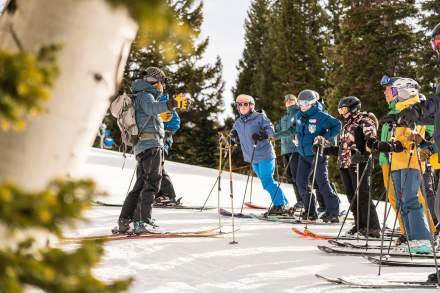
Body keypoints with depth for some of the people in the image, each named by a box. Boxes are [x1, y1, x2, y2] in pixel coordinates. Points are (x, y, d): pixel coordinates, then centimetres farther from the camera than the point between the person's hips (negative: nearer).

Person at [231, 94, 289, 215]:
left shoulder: (260, 117, -7)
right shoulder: (238, 123, 13)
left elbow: (271, 130, -12)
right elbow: (237, 139, 21)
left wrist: (261, 135, -28)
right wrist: (234, 136, 0)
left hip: (265, 155, -7)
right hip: (253, 158, 7)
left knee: (267, 182, -12)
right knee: (267, 182, 11)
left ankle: (280, 205, -3)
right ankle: (283, 203, 21)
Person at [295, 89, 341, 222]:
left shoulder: (320, 116, -15)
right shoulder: (299, 115, 6)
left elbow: (337, 125, -12)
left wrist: (325, 137, -19)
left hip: (318, 154, -7)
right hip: (303, 155, 7)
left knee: (322, 183, -9)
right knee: (301, 182, 4)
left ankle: (333, 212, -1)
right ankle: (310, 211, 15)